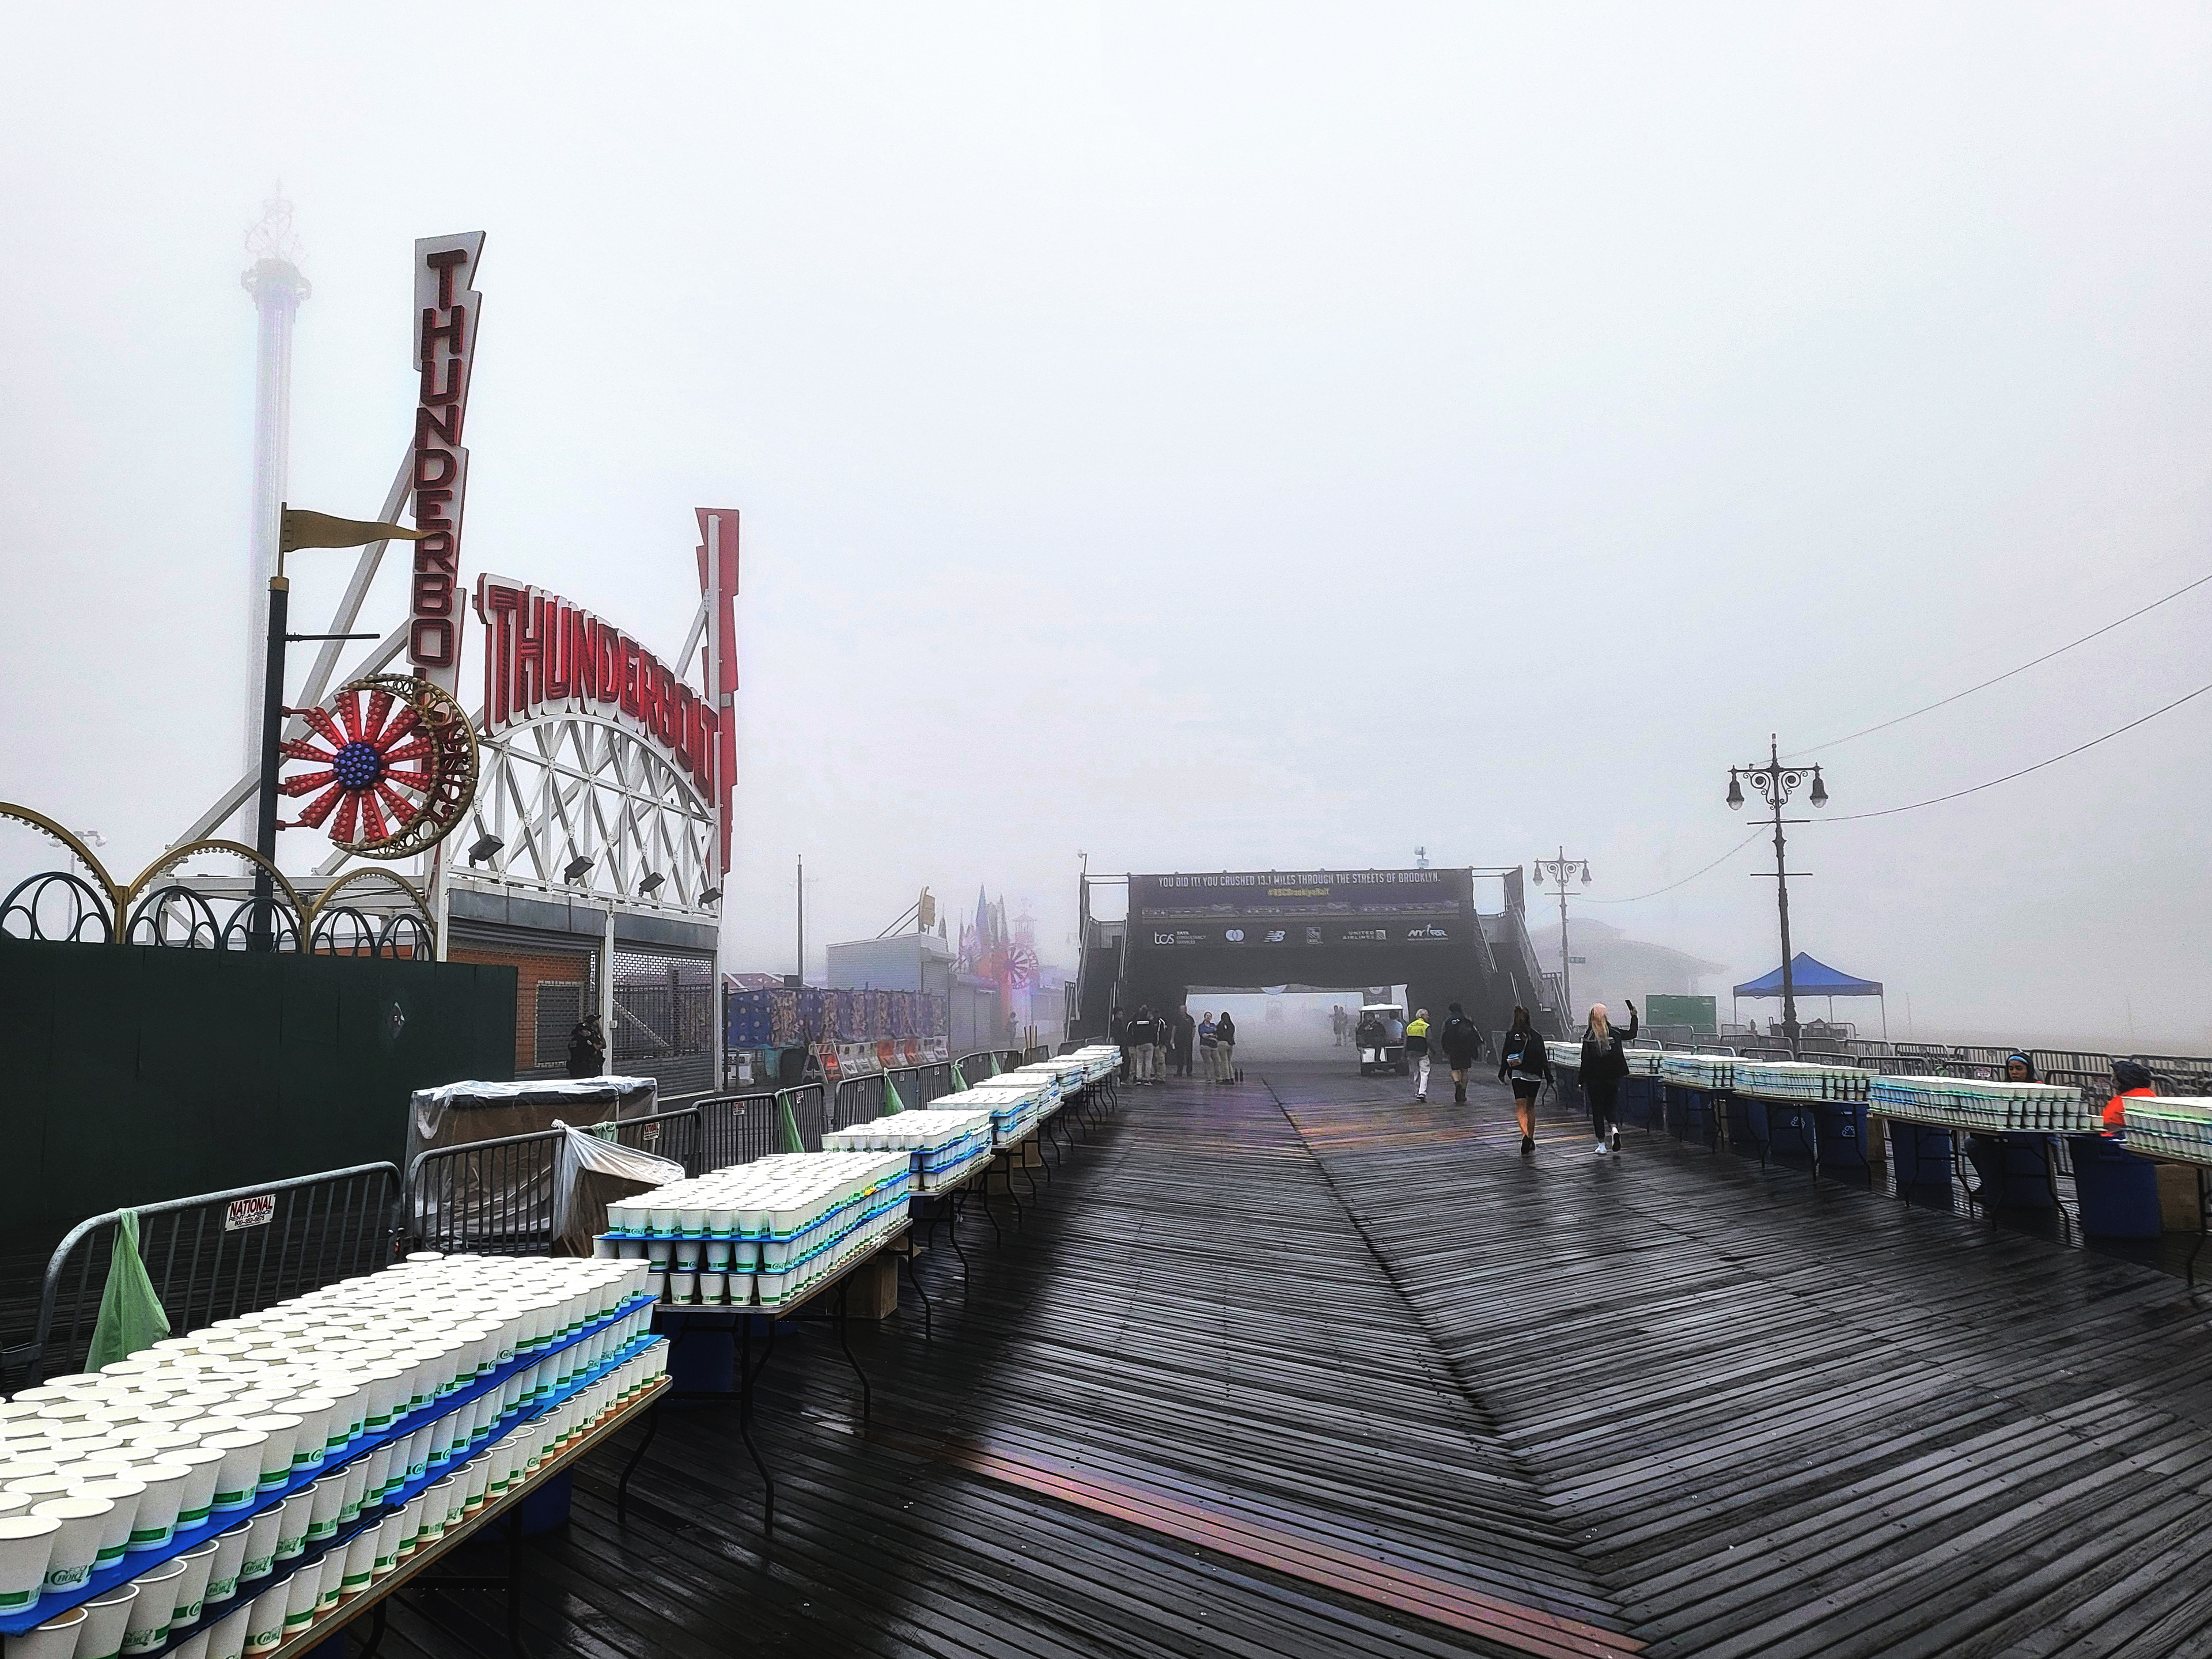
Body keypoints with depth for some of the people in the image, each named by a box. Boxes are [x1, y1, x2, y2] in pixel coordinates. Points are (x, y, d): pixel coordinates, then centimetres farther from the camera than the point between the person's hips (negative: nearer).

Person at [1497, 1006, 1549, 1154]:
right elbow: (1543, 1058, 0)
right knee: (1531, 1106, 17)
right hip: (1535, 1075, 2)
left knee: (1521, 1107, -5)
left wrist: (1502, 1075, 12)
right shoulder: (1537, 1036, -3)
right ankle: (1531, 1139, 22)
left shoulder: (1511, 1036, -5)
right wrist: (1549, 1077, 8)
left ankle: (1525, 1135, -28)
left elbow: (1505, 1057, -1)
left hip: (1518, 1075, -2)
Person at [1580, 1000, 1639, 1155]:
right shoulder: (1614, 1033, -4)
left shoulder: (1588, 1037, -11)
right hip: (1613, 1077, 3)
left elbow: (1585, 1061, -10)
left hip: (1594, 1078, -3)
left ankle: (1602, 1145, 7)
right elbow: (1632, 1034, 15)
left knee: (1597, 1110, 6)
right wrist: (1634, 1017, 26)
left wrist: (1581, 1083, -4)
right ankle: (1614, 1129, -10)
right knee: (1610, 1106, 18)